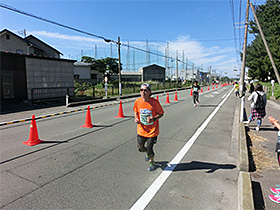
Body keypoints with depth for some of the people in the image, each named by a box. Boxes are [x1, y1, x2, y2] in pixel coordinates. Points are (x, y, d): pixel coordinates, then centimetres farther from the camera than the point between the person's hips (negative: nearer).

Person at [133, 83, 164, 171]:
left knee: (149, 149, 6)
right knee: (140, 148, 12)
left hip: (152, 131, -3)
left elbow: (161, 113, -8)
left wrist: (153, 119, -25)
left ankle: (152, 162, 39)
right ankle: (147, 152, 50)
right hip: (141, 130, 4)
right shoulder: (138, 101, -8)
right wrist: (136, 118, -9)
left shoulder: (154, 102, -18)